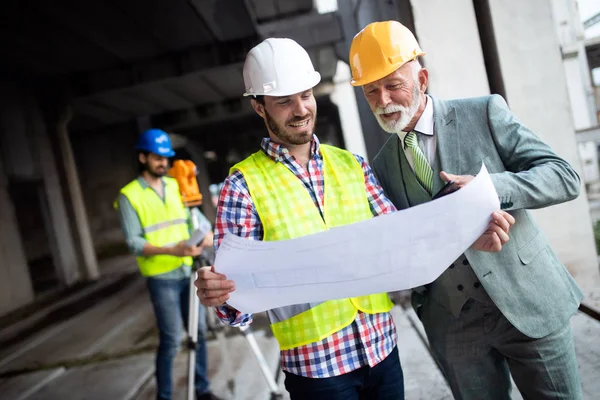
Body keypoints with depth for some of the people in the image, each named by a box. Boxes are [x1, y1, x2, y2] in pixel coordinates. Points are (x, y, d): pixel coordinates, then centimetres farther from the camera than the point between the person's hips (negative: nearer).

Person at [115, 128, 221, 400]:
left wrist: (208, 233, -13)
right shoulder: (129, 195, -6)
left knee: (199, 332, 9)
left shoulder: (176, 185, 9)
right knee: (171, 340, -1)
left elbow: (196, 215, 9)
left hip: (189, 271, 5)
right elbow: (134, 242, -12)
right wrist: (172, 250, -26)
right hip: (161, 277, -5)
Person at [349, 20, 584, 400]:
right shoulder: (382, 167, 4)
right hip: (451, 322, 2)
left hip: (528, 301, -2)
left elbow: (564, 176, -9)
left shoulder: (484, 113, -5)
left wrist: (490, 188, -25)